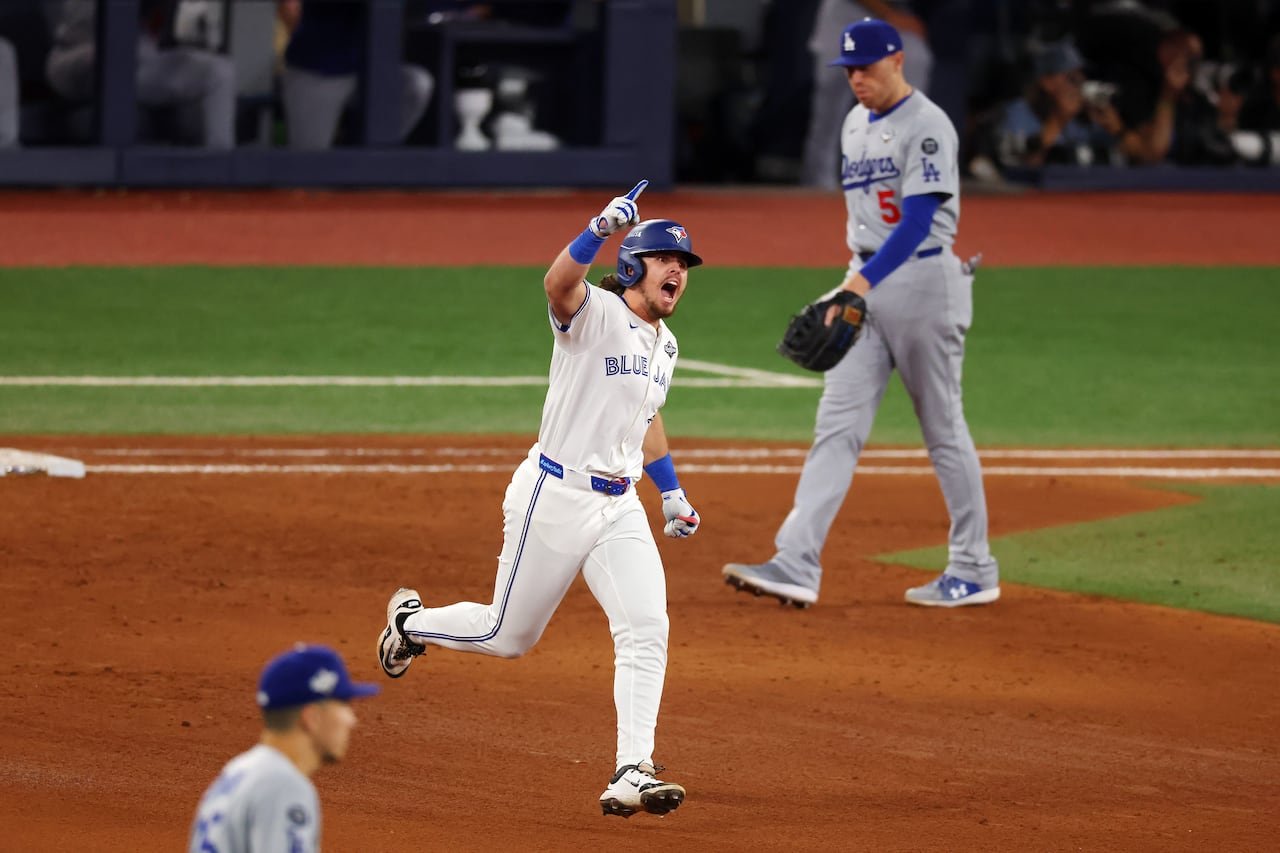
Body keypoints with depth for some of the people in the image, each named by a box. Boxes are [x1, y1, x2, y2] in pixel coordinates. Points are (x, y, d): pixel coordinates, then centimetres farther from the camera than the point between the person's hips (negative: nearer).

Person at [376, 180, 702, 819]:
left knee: (646, 629, -13)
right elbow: (558, 283, -36)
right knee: (507, 636, 6)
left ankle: (631, 775, -16)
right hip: (555, 496, -6)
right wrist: (601, 229, -52)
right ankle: (411, 621, 37)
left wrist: (672, 493, 23)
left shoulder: (664, 345, 13)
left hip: (619, 505, 6)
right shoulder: (593, 313, -12)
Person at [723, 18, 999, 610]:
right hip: (865, 284, 7)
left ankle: (974, 572, 13)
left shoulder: (927, 127, -14)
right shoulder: (855, 125, 13)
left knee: (943, 429, 2)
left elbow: (918, 221, -23)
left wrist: (865, 281, -33)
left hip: (921, 281, -7)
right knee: (838, 424, -4)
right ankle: (797, 565, -14)